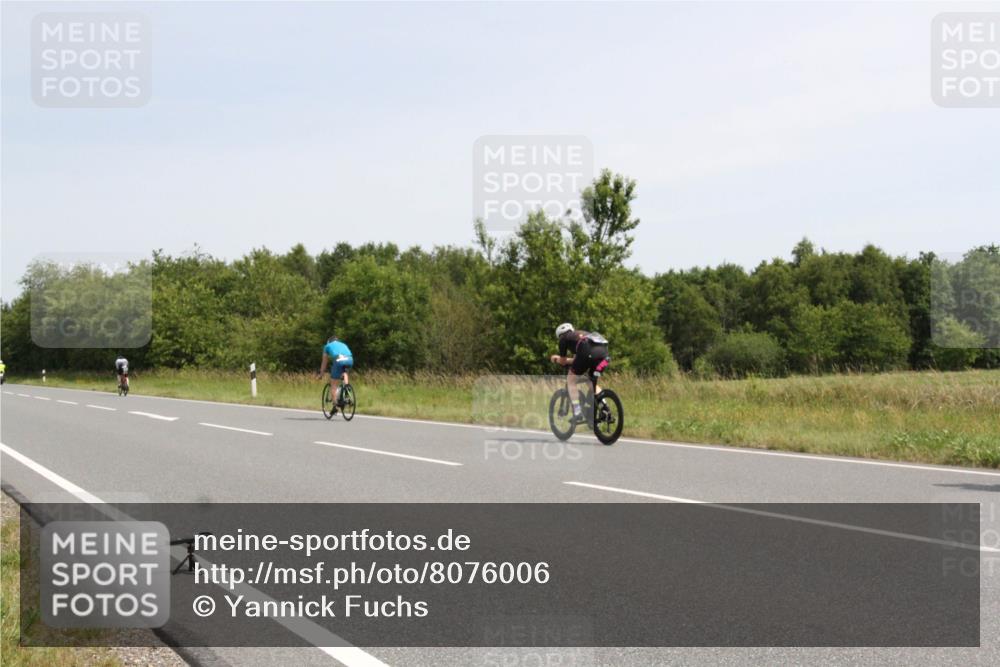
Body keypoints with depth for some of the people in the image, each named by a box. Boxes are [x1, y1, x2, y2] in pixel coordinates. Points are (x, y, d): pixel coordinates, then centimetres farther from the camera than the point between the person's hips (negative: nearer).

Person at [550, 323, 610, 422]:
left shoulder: (564, 338, 22)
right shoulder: (582, 334, 40)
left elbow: (563, 362, 26)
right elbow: (577, 360, 45)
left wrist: (556, 359, 47)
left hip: (588, 354, -6)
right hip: (603, 352, 6)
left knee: (571, 380, 14)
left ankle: (577, 412, 3)